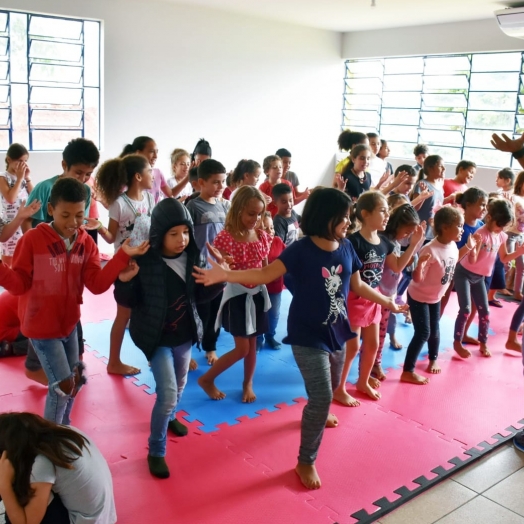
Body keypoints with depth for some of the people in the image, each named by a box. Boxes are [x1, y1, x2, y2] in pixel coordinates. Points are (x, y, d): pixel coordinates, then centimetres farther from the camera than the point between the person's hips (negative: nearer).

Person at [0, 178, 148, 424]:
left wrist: (123, 255, -17)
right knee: (63, 384, -7)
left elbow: (97, 284, -9)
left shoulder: (86, 242, -3)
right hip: (41, 326, -6)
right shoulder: (32, 239, -17)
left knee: (75, 379, 19)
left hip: (69, 322, 6)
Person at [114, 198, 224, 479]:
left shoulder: (193, 258, -7)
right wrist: (124, 282, -35)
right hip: (157, 337, -5)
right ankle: (156, 451, 12)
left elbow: (200, 294, 3)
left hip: (185, 335, 6)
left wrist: (220, 278, -14)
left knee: (180, 385, 25)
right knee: (167, 393, -9)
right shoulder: (144, 261, -21)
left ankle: (169, 417, 57)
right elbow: (128, 302, -15)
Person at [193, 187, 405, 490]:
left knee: (332, 385, 28)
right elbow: (266, 274, -28)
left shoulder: (346, 248, -4)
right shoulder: (301, 250, -21)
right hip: (308, 336, -7)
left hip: (337, 331, 7)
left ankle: (318, 413, 64)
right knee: (321, 397, -10)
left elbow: (357, 285, 10)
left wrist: (387, 302, 21)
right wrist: (226, 275, -42)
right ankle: (306, 461, 10)